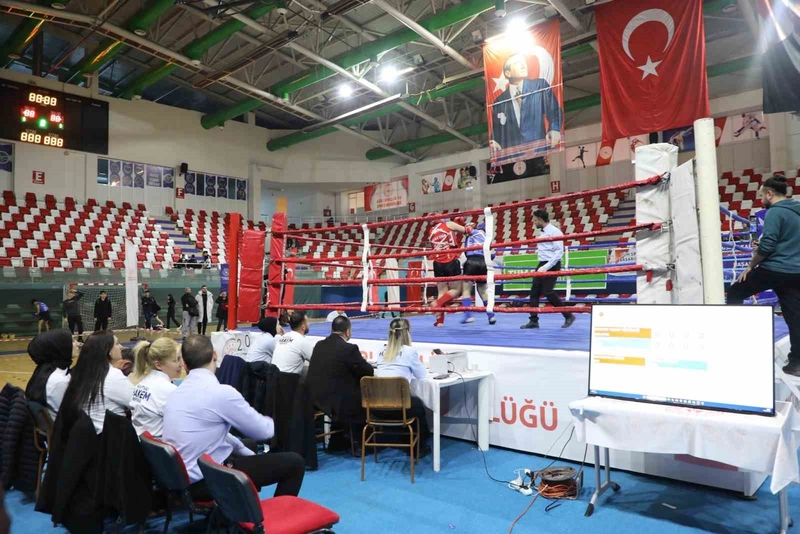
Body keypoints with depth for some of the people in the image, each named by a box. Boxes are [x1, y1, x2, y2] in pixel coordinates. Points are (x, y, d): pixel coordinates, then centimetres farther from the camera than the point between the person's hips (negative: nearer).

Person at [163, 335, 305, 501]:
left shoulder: (177, 392, 6)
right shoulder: (221, 392, -20)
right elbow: (263, 431, -9)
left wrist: (246, 451, 15)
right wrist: (273, 422, 13)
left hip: (183, 478, 9)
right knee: (294, 462, -3)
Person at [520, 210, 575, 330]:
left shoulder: (554, 232, -13)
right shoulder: (542, 232, 13)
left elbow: (559, 253, -18)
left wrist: (546, 267, -23)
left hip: (551, 265, -9)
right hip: (542, 265, 9)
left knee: (548, 292, -11)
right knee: (534, 292, 4)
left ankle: (568, 316, 4)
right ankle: (533, 320, 9)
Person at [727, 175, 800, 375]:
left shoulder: (774, 212, -12)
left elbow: (766, 246, -18)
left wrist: (751, 266, -5)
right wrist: (761, 250, 18)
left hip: (774, 270, -8)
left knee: (735, 292, 12)